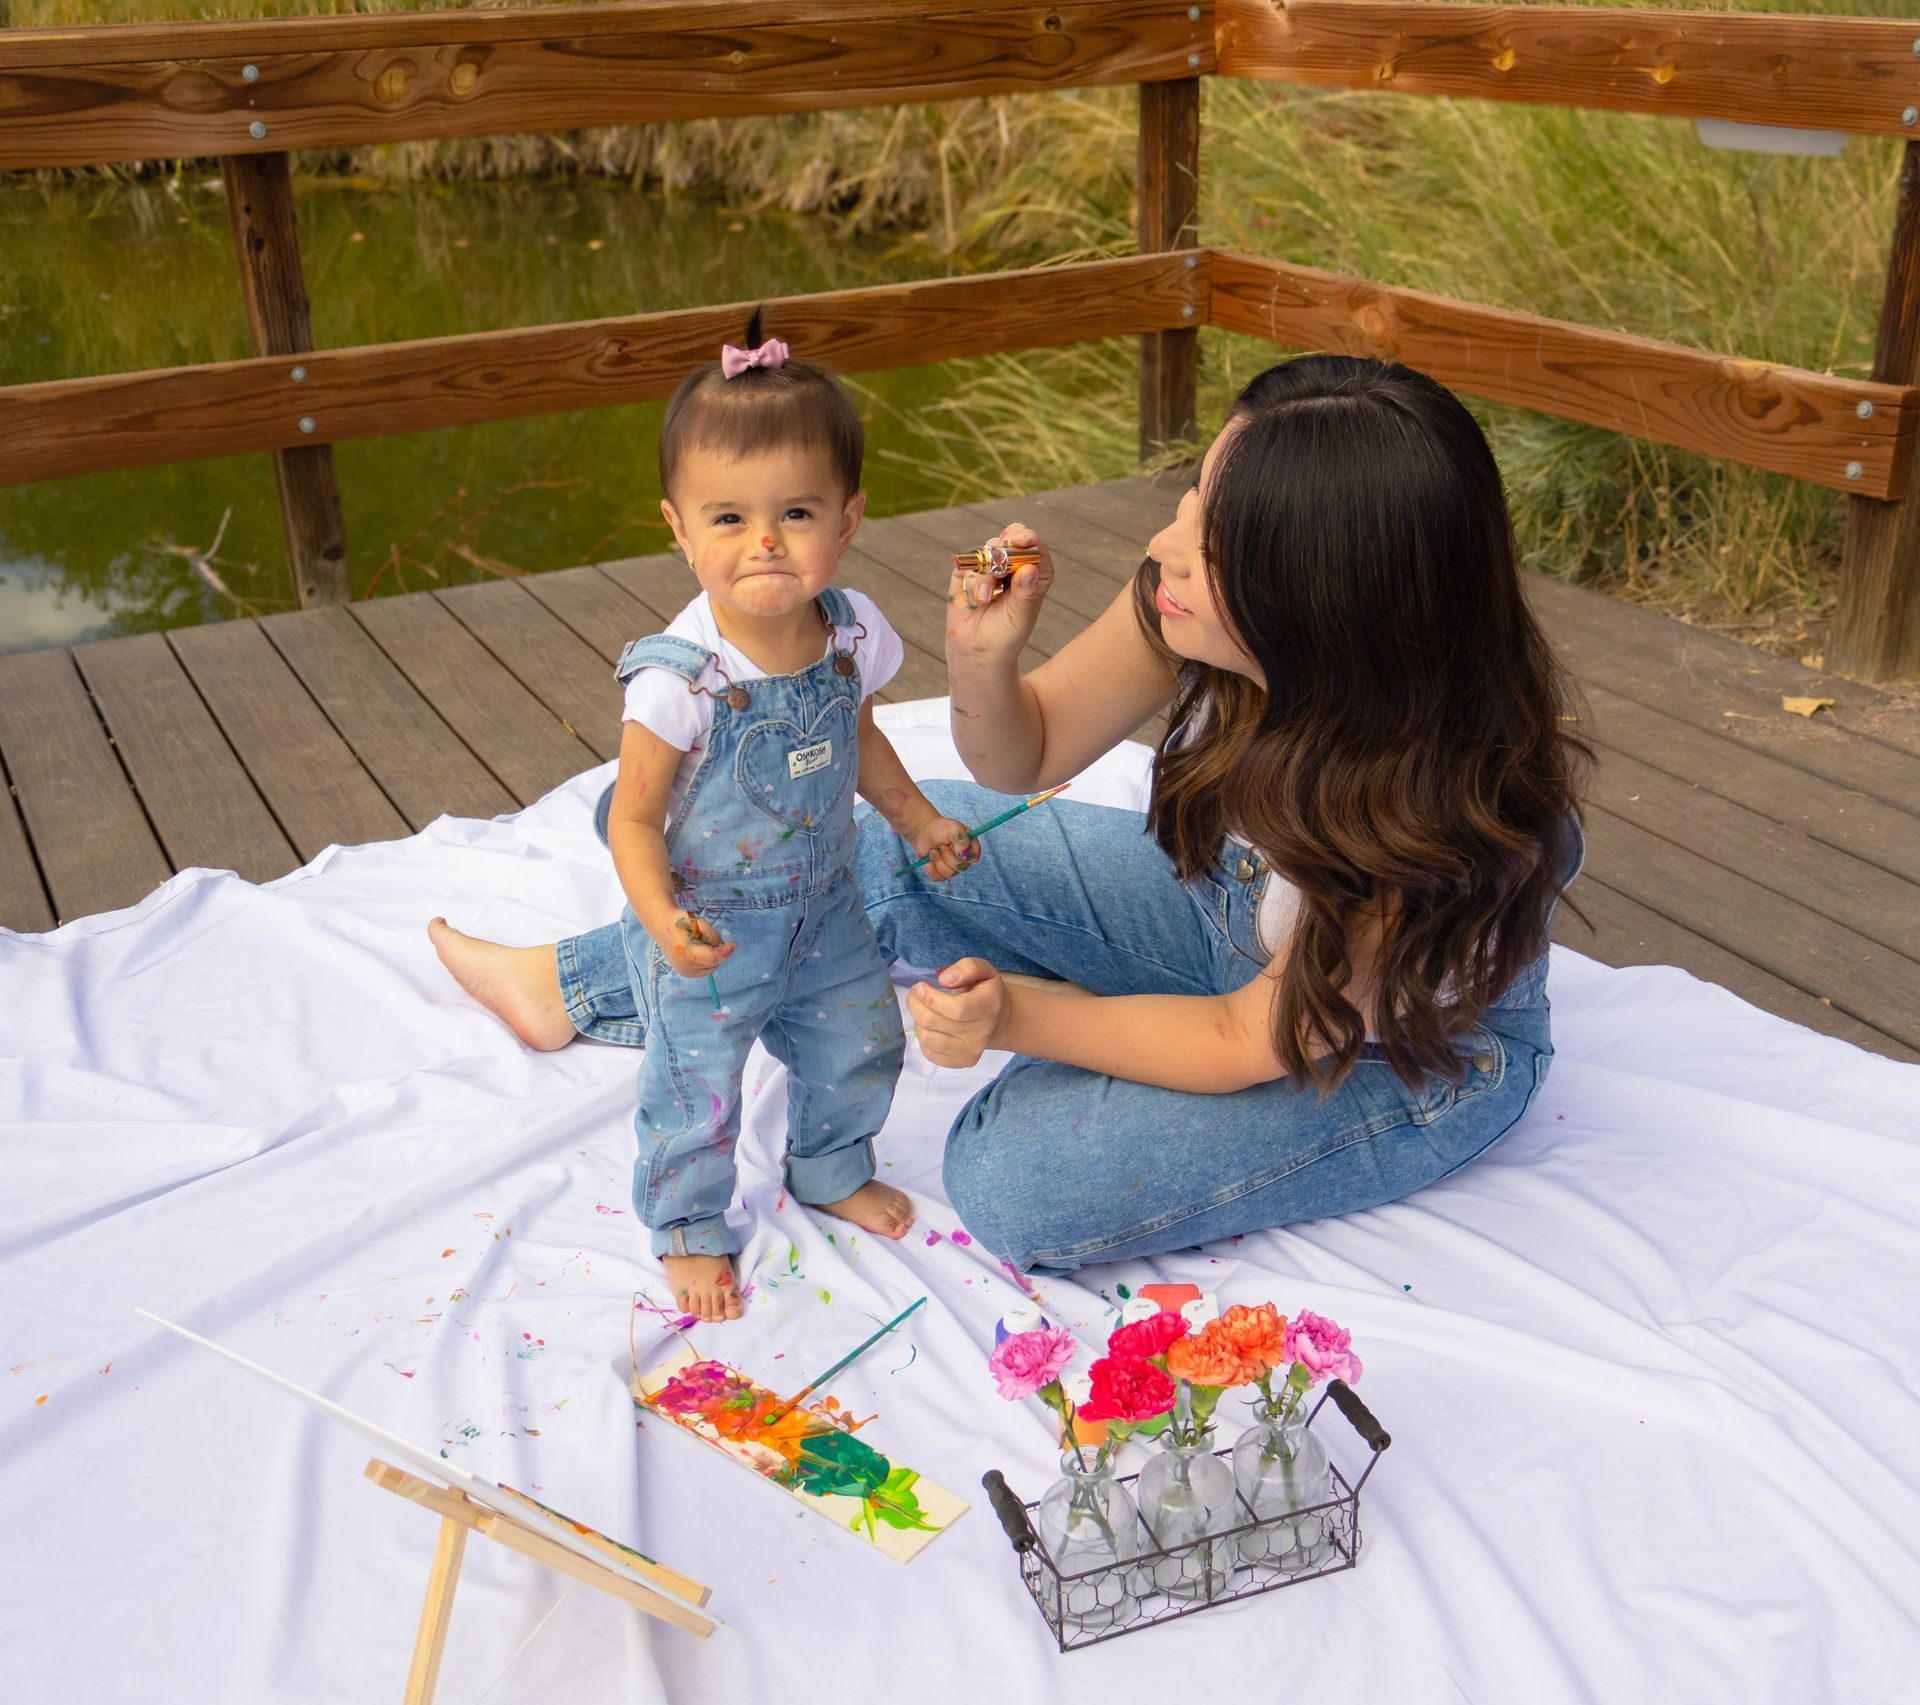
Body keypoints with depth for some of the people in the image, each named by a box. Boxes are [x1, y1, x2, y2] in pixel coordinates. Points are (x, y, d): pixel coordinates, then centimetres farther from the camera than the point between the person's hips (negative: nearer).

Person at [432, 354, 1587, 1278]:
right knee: (910, 843, 1)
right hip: (1232, 906, 6)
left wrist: (1020, 1017, -34)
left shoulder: (1442, 822, -39)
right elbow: (1026, 753, -10)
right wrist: (984, 658, -31)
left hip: (1414, 1052, -5)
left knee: (1015, 1180, -23)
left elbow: (1251, 1045, -25)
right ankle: (578, 991, 20)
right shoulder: (1201, 608, -25)